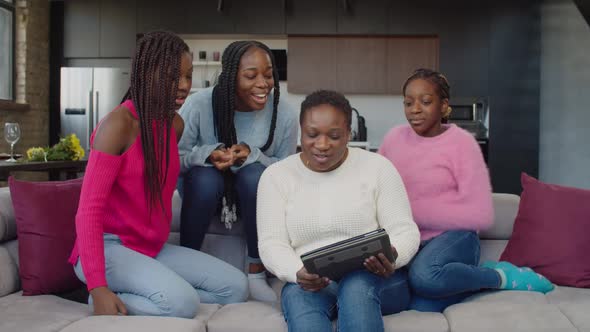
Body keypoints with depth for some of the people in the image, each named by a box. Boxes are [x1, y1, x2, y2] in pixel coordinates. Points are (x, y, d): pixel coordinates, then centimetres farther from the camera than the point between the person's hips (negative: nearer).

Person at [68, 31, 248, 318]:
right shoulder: (119, 123, -17)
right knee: (182, 302, -30)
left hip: (153, 248, 8)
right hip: (108, 246, -8)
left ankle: (129, 295, -2)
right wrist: (98, 288, -27)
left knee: (236, 288, -3)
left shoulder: (176, 124, 6)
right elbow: (89, 210, -20)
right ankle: (108, 298, -6)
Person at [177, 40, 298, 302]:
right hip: (203, 189, -1)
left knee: (255, 174, -33)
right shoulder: (199, 105, -22)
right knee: (204, 176, -35)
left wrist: (252, 154, -28)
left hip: (254, 192, 1)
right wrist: (207, 154, -35)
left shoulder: (284, 115, -17)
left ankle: (256, 271, -17)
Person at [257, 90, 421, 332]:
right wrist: (298, 274, -22)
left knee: (356, 284, -36)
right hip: (310, 284, 1)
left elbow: (405, 231, 2)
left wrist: (391, 259, -22)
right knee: (297, 295, -34)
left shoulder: (378, 167, 5)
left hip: (373, 278, 0)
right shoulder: (275, 175, 7)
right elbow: (272, 244, 0)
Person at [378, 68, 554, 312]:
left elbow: (481, 215, -13)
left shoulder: (461, 142, -7)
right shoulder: (394, 137, 7)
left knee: (424, 276, -38)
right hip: (405, 244, 4)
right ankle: (475, 277, 4)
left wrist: (411, 212, -14)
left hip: (453, 238, -4)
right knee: (422, 309, -26)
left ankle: (498, 276, -8)